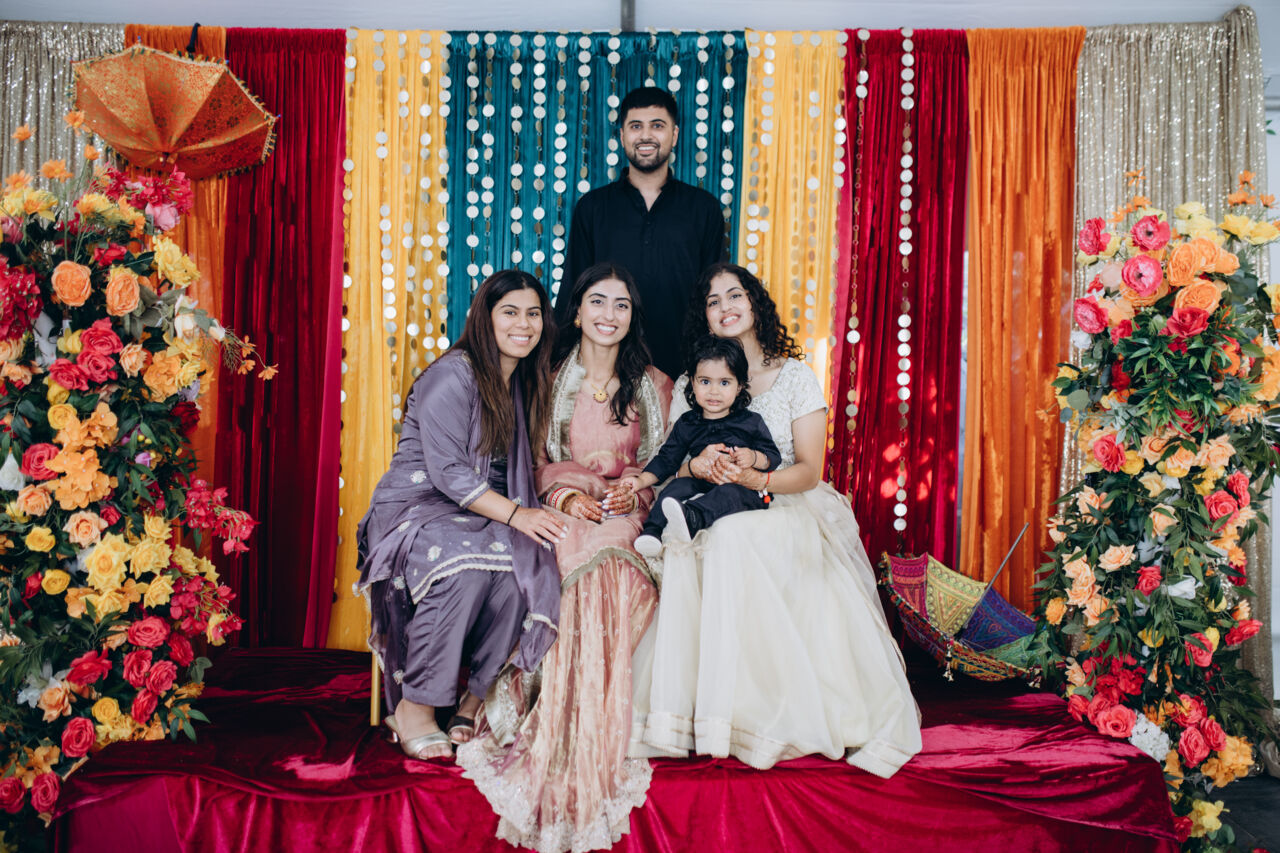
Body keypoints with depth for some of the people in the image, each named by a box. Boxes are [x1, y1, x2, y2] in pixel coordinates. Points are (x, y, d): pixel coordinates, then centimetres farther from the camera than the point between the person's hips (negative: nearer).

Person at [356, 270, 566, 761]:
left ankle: (476, 699, -12)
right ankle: (414, 708, -22)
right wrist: (514, 513, -23)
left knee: (530, 561, -25)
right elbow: (447, 471, -18)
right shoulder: (452, 376, -11)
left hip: (479, 513, 6)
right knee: (466, 565, -36)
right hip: (417, 508, -6)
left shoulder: (526, 384, 14)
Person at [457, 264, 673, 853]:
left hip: (629, 516, 0)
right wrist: (566, 495, -9)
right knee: (584, 577, -33)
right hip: (564, 511, 0)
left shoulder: (654, 386, 13)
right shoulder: (552, 382, 12)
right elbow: (536, 463, 10)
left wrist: (635, 494, -8)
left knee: (613, 578, -34)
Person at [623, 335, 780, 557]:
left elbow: (773, 458, 5)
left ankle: (691, 518, -63)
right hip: (701, 486, 4)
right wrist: (641, 480, 1)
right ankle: (651, 532, -38)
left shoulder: (751, 422, 7)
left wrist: (753, 458, -18)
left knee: (729, 493, -36)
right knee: (679, 485, -25)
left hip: (744, 489, -3)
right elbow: (667, 458, 16)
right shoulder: (686, 424, 14)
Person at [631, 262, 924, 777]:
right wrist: (698, 465, -18)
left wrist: (754, 479, -23)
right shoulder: (690, 384, 11)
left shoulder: (795, 377, 3)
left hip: (789, 510, -2)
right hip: (714, 515, 3)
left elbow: (809, 469, -3)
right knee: (682, 553, -32)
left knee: (731, 539, -36)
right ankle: (684, 706, -24)